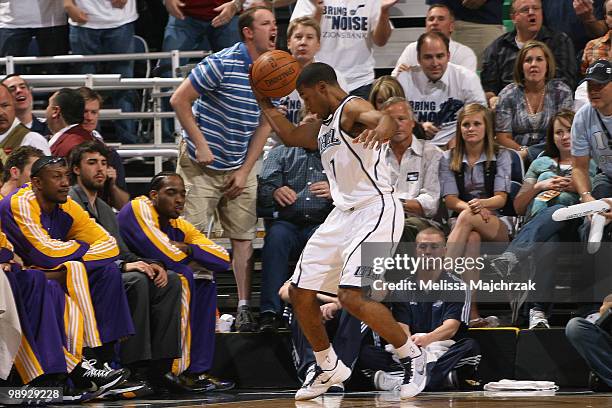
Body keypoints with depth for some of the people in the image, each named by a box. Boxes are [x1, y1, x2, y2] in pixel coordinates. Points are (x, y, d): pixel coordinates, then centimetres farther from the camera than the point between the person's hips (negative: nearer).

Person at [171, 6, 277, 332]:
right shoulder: (223, 63, -17)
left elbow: (264, 125, 7)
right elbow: (179, 100, -14)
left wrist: (245, 171, 1)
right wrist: (200, 145, -14)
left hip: (240, 167, 5)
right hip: (201, 166, -5)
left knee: (243, 237, 3)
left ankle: (244, 307, 6)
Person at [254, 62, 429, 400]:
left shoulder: (352, 109, -10)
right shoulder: (322, 128, 19)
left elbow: (386, 120, -31)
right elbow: (289, 135, 35)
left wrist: (381, 128, -55)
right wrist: (264, 103, 28)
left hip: (375, 210, -10)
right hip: (343, 215, 10)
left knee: (353, 296, -22)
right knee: (300, 294, 10)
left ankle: (413, 357, -6)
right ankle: (329, 368, 26)